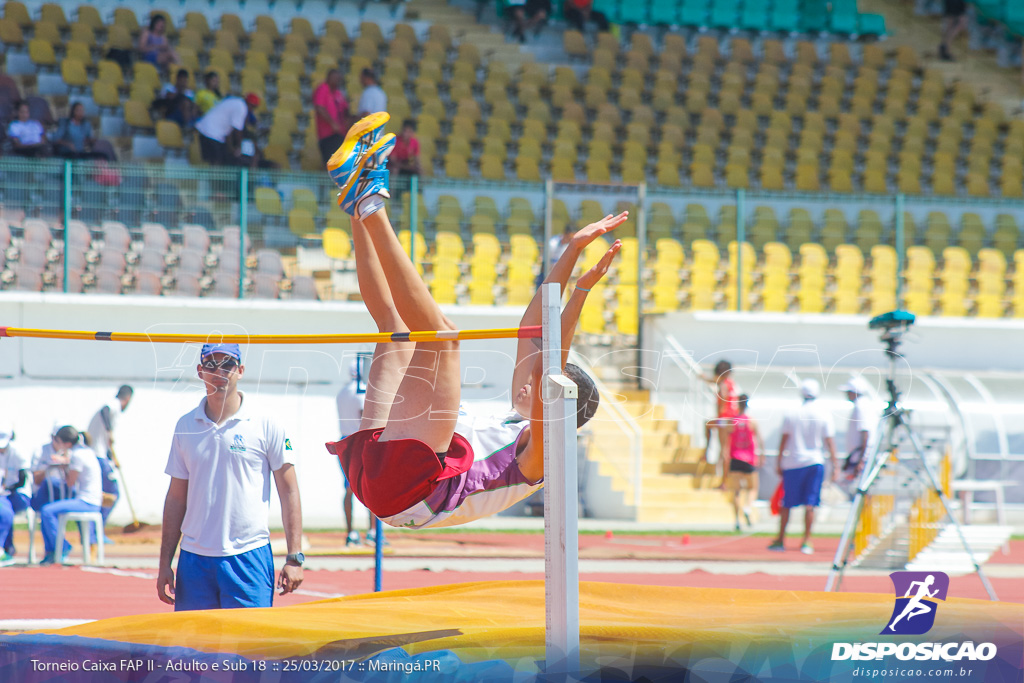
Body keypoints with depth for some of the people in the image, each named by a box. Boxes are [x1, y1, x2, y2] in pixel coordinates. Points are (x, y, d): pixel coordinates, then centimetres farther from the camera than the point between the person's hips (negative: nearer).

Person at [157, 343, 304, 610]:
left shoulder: (266, 426, -1)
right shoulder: (185, 426, 9)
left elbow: (289, 492, 1)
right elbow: (176, 498, 13)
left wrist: (294, 558, -7)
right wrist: (164, 563, 8)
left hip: (248, 557, -3)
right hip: (194, 559, 3)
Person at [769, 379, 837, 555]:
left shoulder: (791, 415, -1)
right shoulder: (824, 415, -2)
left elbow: (784, 440, 1)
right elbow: (829, 441, -3)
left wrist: (779, 463, 8)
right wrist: (834, 466, -1)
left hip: (792, 463, 0)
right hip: (814, 461, 0)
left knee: (787, 504, 8)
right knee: (810, 504, 0)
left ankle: (780, 539, 11)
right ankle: (806, 542, -4)